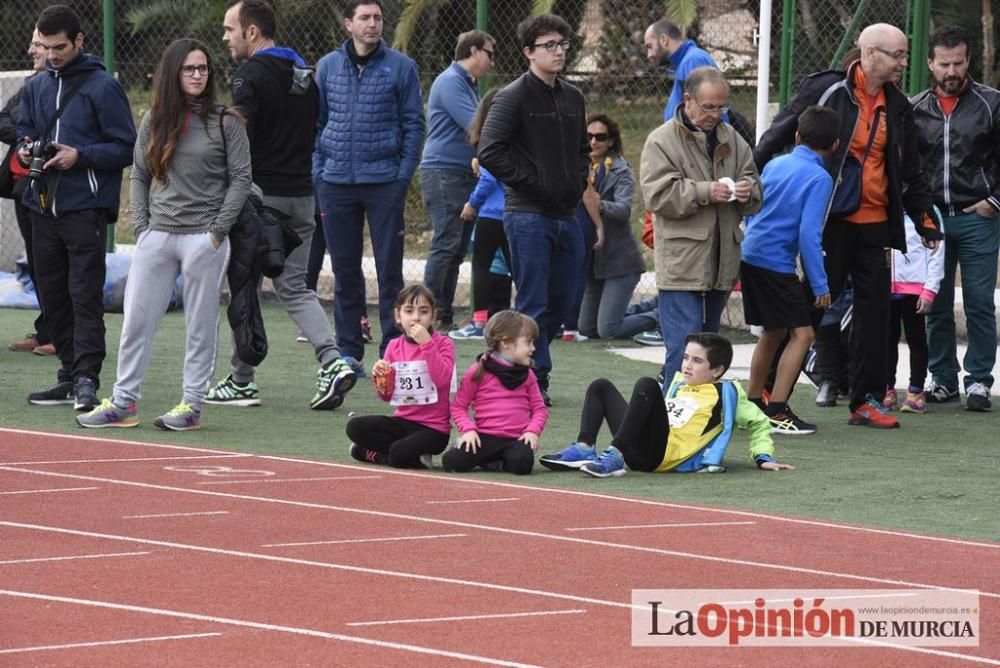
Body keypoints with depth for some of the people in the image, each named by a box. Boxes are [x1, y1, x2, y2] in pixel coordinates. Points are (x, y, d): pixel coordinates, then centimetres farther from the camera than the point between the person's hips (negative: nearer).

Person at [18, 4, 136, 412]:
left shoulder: (102, 87, -5)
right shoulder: (36, 88, 14)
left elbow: (126, 148, -6)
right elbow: (24, 131, 25)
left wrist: (80, 156, -17)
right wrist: (25, 150, 2)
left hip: (85, 208, -7)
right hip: (42, 206, 7)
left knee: (85, 295, -12)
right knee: (52, 296, 9)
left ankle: (87, 378, -16)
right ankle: (70, 376, 15)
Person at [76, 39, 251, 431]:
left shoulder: (225, 122, -2)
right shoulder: (154, 121, 9)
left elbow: (241, 179, -3)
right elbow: (139, 176, 14)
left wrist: (216, 231, -8)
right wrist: (141, 226, 4)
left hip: (203, 239, -4)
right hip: (156, 237, 4)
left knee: (201, 325, 2)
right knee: (136, 321, 4)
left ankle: (192, 404, 9)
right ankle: (123, 402, 10)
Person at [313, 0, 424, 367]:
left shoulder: (401, 67, 0)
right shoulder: (327, 67, 7)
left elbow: (413, 124, 1)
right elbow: (316, 123, 12)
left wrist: (404, 174, -7)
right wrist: (318, 173, 3)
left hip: (384, 182, -2)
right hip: (337, 182, 3)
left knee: (389, 270, 0)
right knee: (345, 270, 7)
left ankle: (392, 350, 5)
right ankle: (349, 349, 14)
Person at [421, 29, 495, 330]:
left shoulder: (468, 85, 21)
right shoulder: (451, 82, -10)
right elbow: (474, 126, -18)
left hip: (465, 175, 10)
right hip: (444, 172, -10)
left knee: (456, 249, 9)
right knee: (446, 245, -12)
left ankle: (445, 316, 11)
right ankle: (434, 317, -13)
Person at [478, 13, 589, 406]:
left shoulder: (573, 98, 16)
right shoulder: (513, 97, -6)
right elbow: (490, 152, -14)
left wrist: (579, 182, 11)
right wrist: (530, 182, -14)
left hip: (567, 215, 7)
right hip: (528, 215, -7)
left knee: (561, 302, 10)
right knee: (534, 304, -7)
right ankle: (536, 378, -3)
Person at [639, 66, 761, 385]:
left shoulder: (732, 140, 13)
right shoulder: (662, 141, -5)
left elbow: (755, 189, 18)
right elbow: (658, 195, -15)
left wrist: (747, 191, -6)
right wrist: (705, 192, -22)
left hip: (721, 263, 6)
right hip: (681, 264, -6)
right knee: (685, 348, -12)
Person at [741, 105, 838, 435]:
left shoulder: (775, 165, 10)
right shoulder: (819, 178, -12)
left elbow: (751, 210, 17)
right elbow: (808, 234, -18)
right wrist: (820, 285, -14)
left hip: (750, 256, 8)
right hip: (777, 265, -8)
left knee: (774, 332, 21)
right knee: (801, 333, -5)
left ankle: (753, 403, 29)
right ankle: (777, 411, -12)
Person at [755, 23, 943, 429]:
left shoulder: (897, 109, 10)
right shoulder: (826, 91, -7)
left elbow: (910, 174, 19)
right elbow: (779, 137, -2)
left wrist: (926, 221, 18)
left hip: (874, 225, 6)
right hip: (831, 223, -6)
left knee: (874, 311, 6)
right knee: (810, 306, -2)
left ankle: (866, 401, 13)